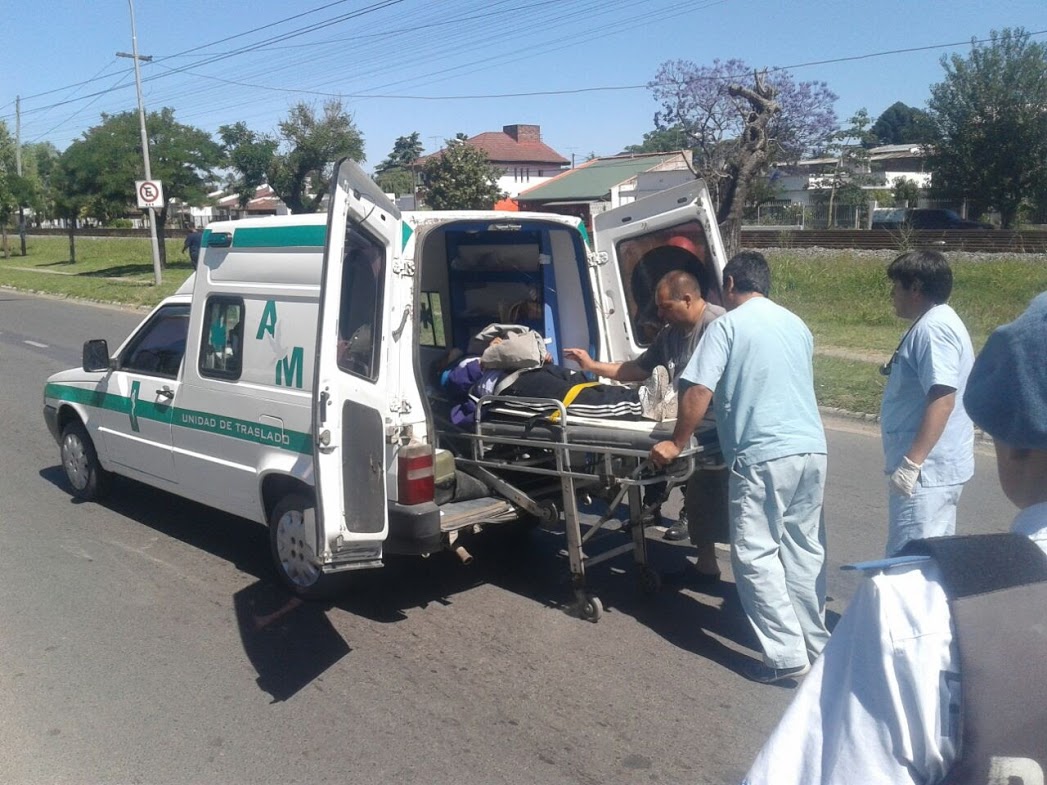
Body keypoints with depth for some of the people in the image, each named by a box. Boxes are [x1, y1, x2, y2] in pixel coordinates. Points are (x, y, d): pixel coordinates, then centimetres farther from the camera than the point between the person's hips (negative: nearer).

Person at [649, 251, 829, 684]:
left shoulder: (728, 325, -4)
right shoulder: (796, 324, 17)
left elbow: (699, 392, -12)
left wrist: (676, 443, 0)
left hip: (763, 455, -7)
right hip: (812, 448, 7)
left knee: (756, 554, 0)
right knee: (805, 548, 15)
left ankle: (786, 655, 1)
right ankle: (813, 641, 24)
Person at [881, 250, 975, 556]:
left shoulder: (933, 328, -17)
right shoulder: (934, 323, 16)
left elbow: (942, 399, -26)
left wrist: (911, 462, -28)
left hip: (925, 470, -11)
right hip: (937, 467, 11)